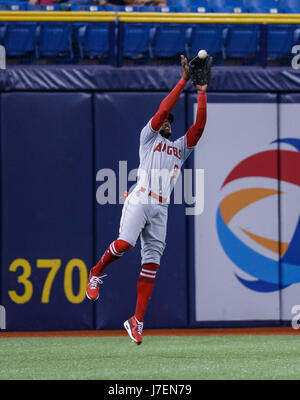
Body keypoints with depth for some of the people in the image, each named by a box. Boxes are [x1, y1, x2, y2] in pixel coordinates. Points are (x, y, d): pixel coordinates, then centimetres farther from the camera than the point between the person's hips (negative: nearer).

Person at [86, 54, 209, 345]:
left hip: (161, 209, 5)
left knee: (152, 260, -2)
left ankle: (137, 321, -3)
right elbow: (163, 109, 1)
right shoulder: (148, 138, 13)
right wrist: (183, 81, -1)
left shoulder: (180, 148, 26)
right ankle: (96, 273, 2)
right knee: (125, 242, -27)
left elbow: (199, 126, 15)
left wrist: (201, 94, 9)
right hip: (139, 200, -5)